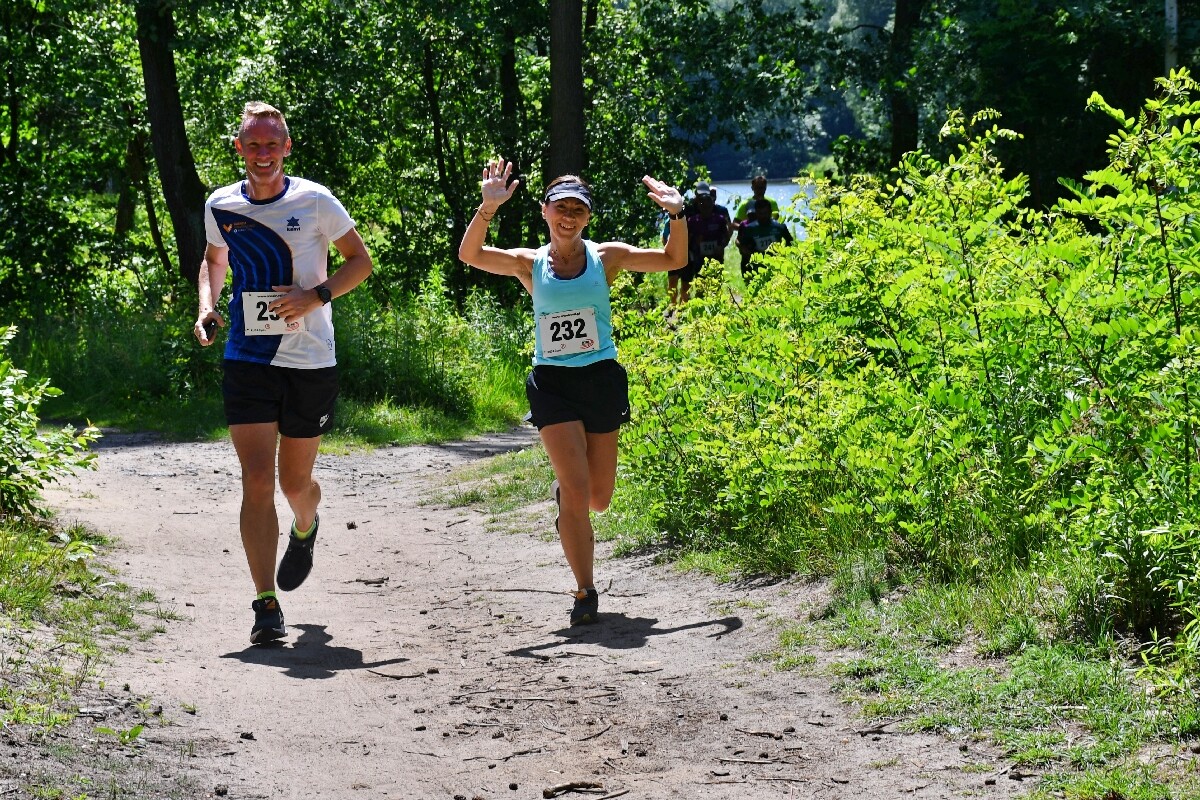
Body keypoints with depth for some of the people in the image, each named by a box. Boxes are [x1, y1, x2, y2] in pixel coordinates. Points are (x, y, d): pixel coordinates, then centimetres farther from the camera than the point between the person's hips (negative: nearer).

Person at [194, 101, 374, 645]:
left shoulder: (315, 202, -5)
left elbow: (360, 260, 3)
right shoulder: (220, 206, 4)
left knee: (295, 483, 10)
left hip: (311, 361, -1)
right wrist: (206, 309, 5)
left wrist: (316, 296, -13)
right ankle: (266, 605, -10)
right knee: (257, 481, -11)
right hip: (247, 360, 1)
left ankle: (305, 530, 48)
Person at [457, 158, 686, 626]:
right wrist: (488, 209, -28)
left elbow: (673, 259, 0)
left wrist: (676, 214, -16)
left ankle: (562, 490, 45)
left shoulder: (605, 257, 2)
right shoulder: (530, 264, 0)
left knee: (597, 498, 8)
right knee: (577, 493, -11)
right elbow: (470, 255, -14)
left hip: (601, 379, 2)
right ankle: (585, 593, 0)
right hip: (552, 383, -1)